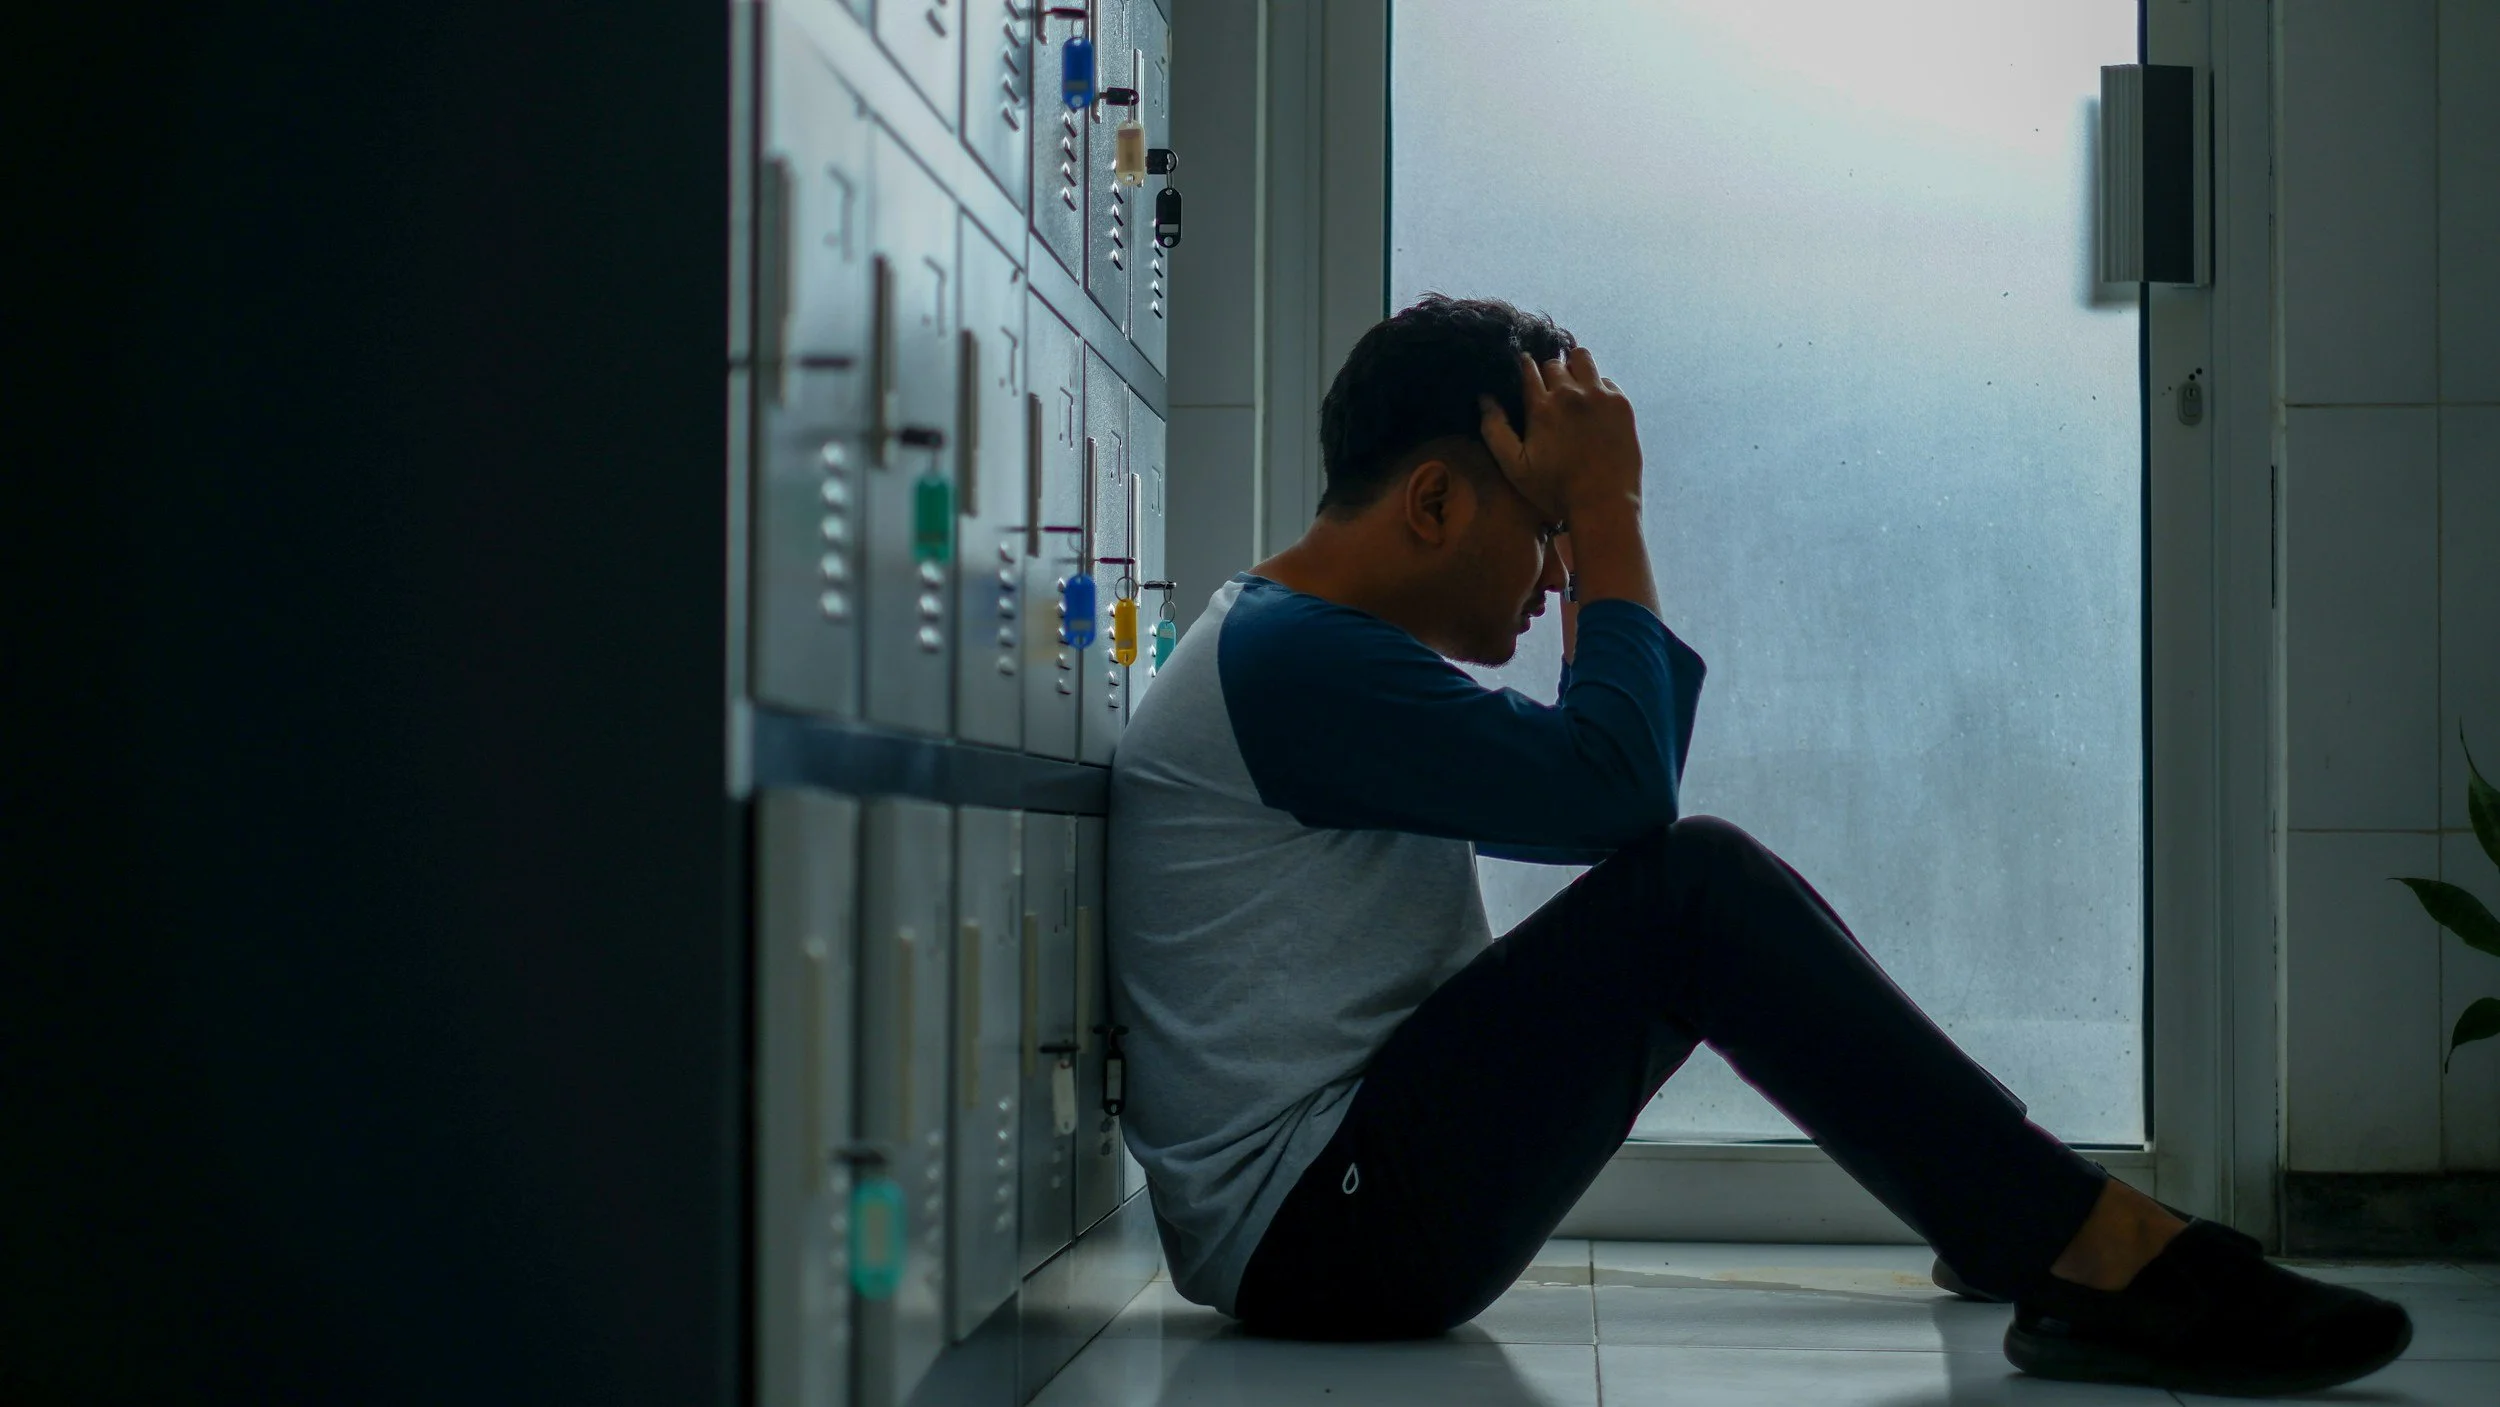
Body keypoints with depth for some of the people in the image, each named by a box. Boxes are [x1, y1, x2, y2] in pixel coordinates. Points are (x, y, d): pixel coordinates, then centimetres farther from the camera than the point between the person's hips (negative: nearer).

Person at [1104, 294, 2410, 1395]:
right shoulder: (1286, 656, -15)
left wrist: (1594, 523, 16)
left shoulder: (1293, 648, 19)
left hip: (1331, 1221, 11)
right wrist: (1605, 512, -10)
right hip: (1317, 1230, -11)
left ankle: (2017, 1228, 15)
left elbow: (1604, 783, 23)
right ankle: (2109, 1262, -22)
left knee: (1688, 900, 15)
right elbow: (1617, 783, -21)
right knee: (1690, 887, -20)